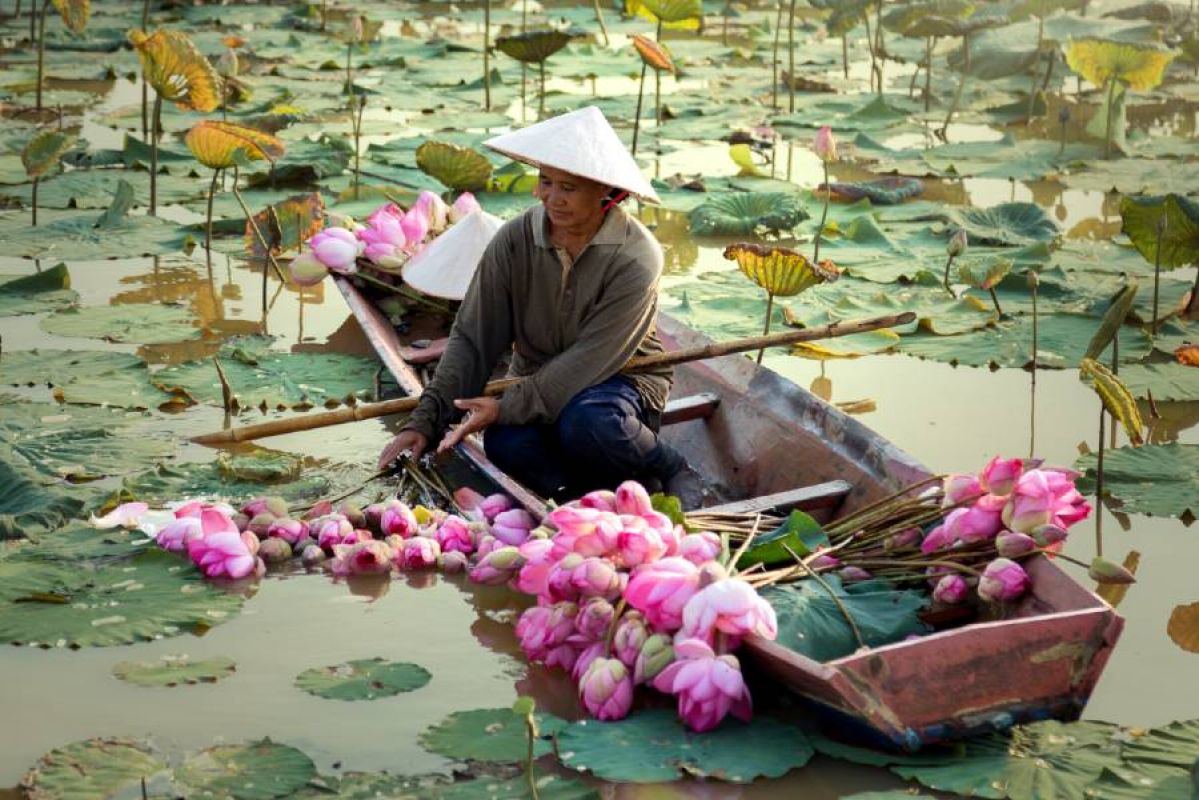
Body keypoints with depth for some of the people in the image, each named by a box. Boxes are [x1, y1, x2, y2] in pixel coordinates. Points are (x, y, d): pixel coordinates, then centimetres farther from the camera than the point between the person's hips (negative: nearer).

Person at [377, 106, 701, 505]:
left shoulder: (635, 258, -20)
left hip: (622, 381, -3)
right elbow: (471, 340, -6)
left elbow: (590, 360, -23)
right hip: (539, 382, 3)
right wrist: (425, 421, -16)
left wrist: (507, 407, -28)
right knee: (506, 444, -30)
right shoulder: (514, 241, -9)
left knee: (586, 424, -38)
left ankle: (672, 470, -8)